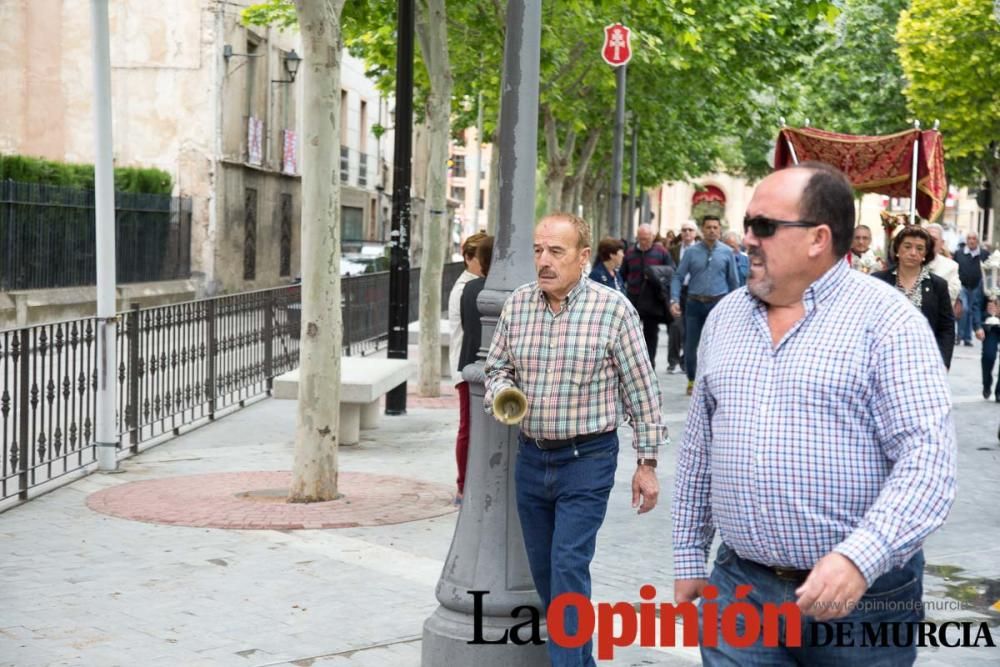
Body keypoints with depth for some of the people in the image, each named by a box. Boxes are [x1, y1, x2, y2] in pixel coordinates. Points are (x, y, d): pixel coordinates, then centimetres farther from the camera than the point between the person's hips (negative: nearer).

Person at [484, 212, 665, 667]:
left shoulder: (613, 308, -11)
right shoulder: (517, 304, 2)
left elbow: (640, 390, -6)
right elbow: (496, 366, 15)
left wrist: (646, 463, -4)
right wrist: (502, 394, -9)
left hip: (587, 459, -5)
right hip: (531, 456, 5)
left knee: (569, 568, -13)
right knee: (543, 572, 14)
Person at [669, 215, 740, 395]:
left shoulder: (727, 252, 2)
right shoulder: (692, 252, 1)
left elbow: (734, 281, 6)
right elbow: (678, 277, 1)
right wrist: (674, 300, -11)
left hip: (718, 304, -1)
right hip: (695, 303, 1)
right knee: (691, 345, 7)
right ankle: (692, 381, 24)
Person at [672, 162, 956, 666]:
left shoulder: (886, 320, -9)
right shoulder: (725, 317, 9)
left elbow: (927, 458, -17)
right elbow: (699, 448, 15)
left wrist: (858, 559, -28)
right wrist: (689, 559, 14)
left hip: (863, 597, -4)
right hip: (738, 587, 4)